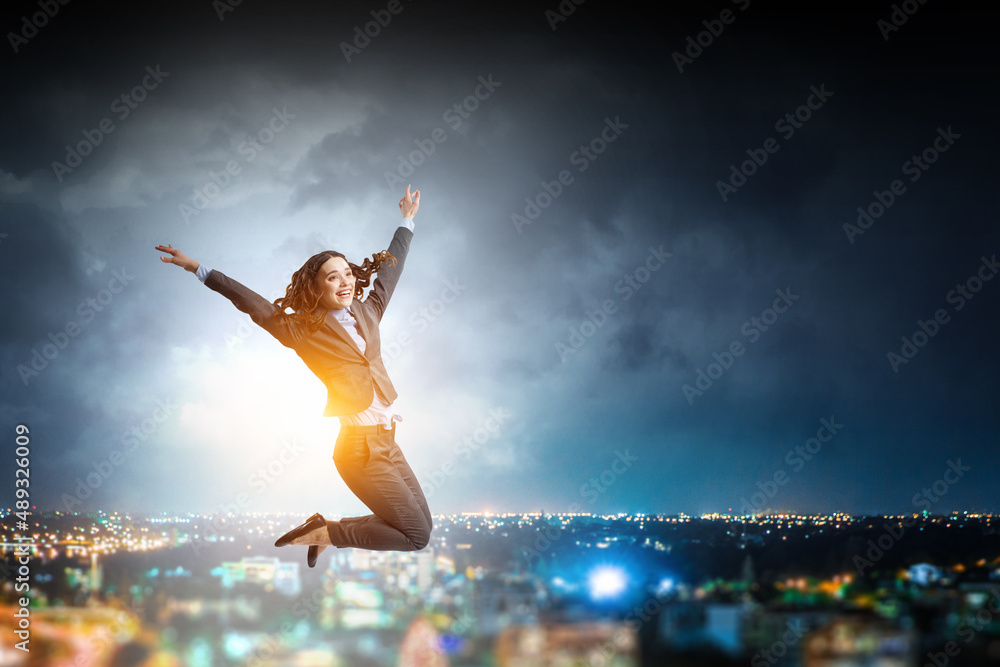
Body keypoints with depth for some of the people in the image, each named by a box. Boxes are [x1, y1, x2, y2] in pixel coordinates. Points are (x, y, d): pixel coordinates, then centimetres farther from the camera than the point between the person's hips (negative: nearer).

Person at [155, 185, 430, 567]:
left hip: (387, 442, 7)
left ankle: (325, 532, 18)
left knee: (421, 526, 9)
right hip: (360, 448, -7)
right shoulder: (303, 331, -5)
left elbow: (390, 270, 24)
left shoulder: (366, 313, 10)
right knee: (416, 534, -8)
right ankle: (324, 534, 5)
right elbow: (251, 302, -5)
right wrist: (198, 269, -7)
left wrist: (407, 222, 34)